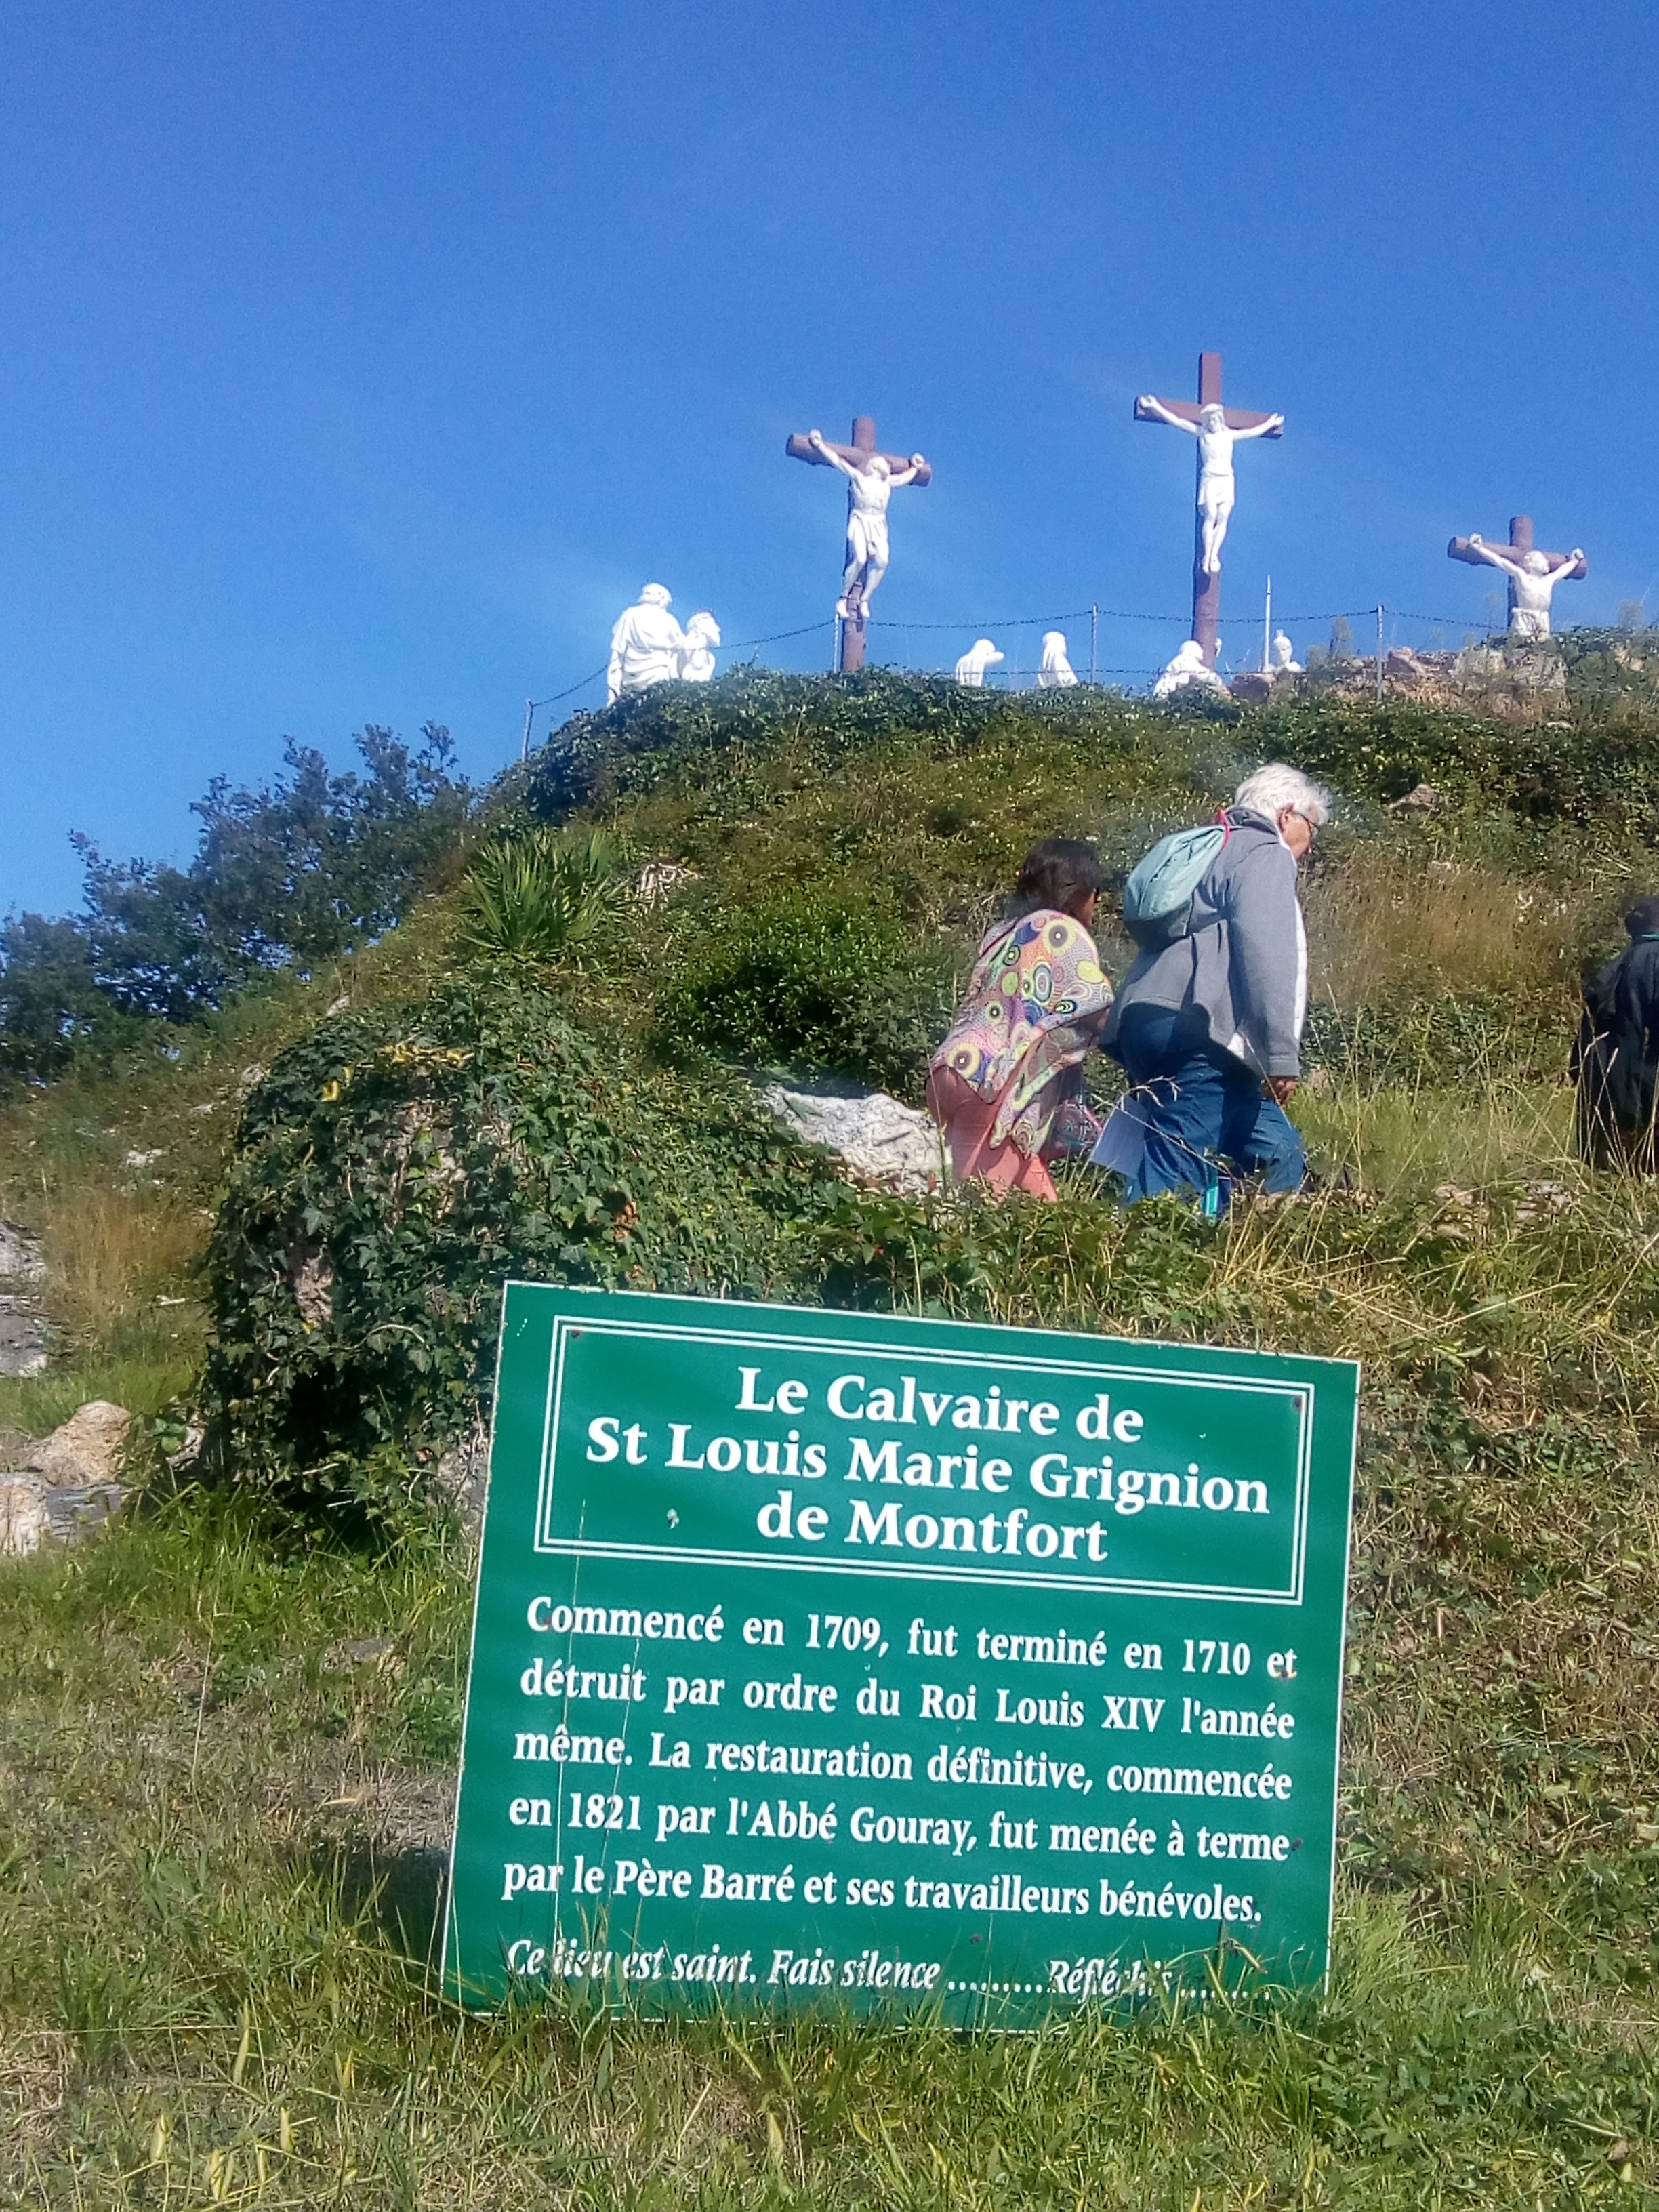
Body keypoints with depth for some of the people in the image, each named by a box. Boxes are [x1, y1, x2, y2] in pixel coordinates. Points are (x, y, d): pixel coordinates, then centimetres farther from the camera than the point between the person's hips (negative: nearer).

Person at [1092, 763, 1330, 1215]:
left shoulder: (1212, 851, 31)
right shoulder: (1266, 854, 1)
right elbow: (1264, 957, -14)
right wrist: (1281, 1056, -16)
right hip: (1192, 1032, -10)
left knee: (1277, 1150, 12)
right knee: (1179, 1169, -17)